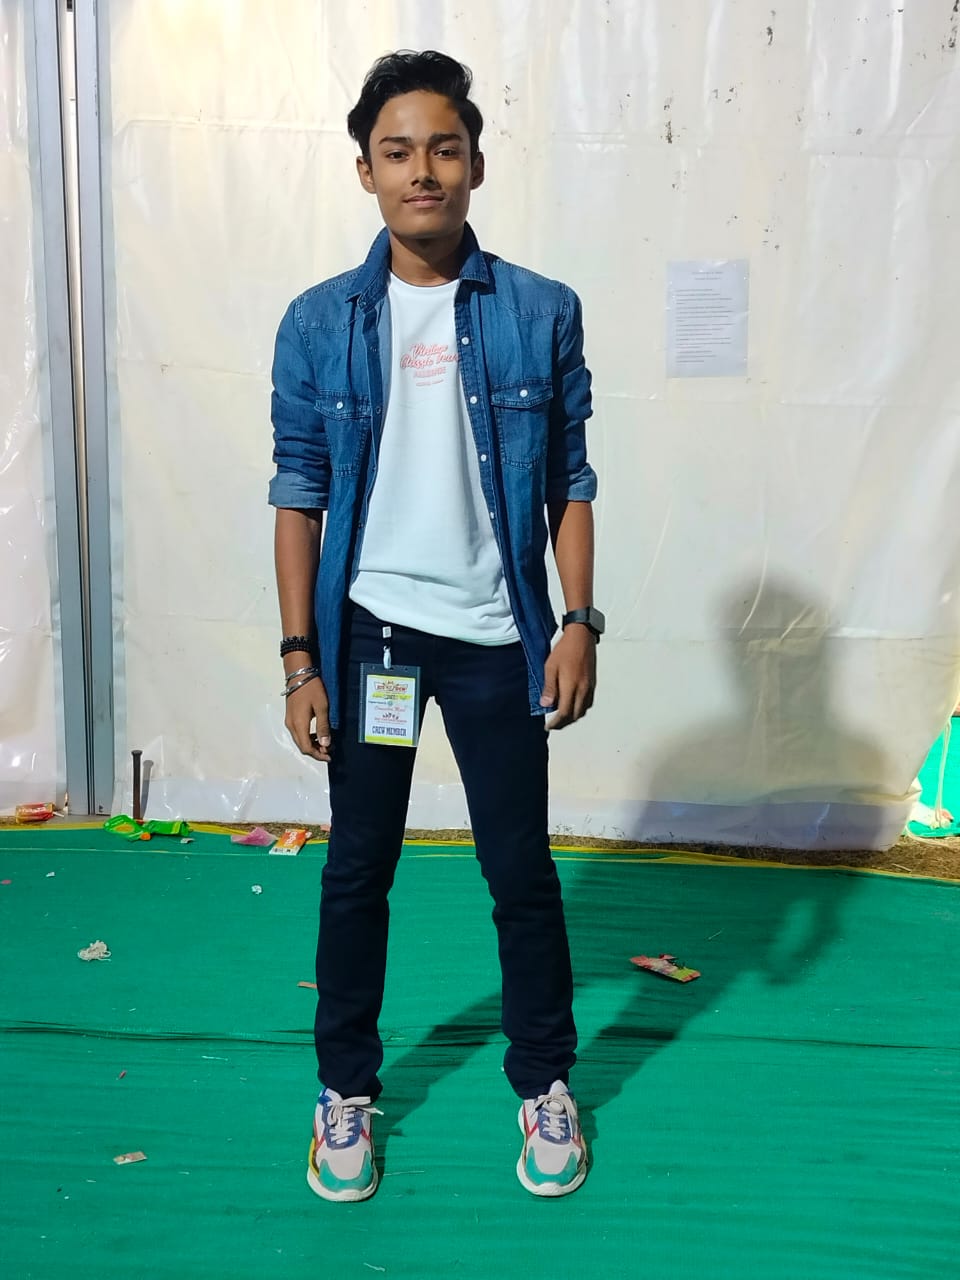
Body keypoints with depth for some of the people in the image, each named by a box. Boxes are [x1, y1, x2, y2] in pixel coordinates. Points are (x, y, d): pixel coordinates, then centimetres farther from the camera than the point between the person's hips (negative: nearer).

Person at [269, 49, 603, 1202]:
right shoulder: (319, 322, -1)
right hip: (368, 630, 1)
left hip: (494, 633, 0)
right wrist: (299, 658, -2)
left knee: (522, 868, 8)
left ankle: (545, 1083, 29)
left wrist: (580, 621, -6)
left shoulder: (541, 313, -2)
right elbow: (299, 496, 1)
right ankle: (346, 1088, 30)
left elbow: (569, 482, 2)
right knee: (357, 868, 11)